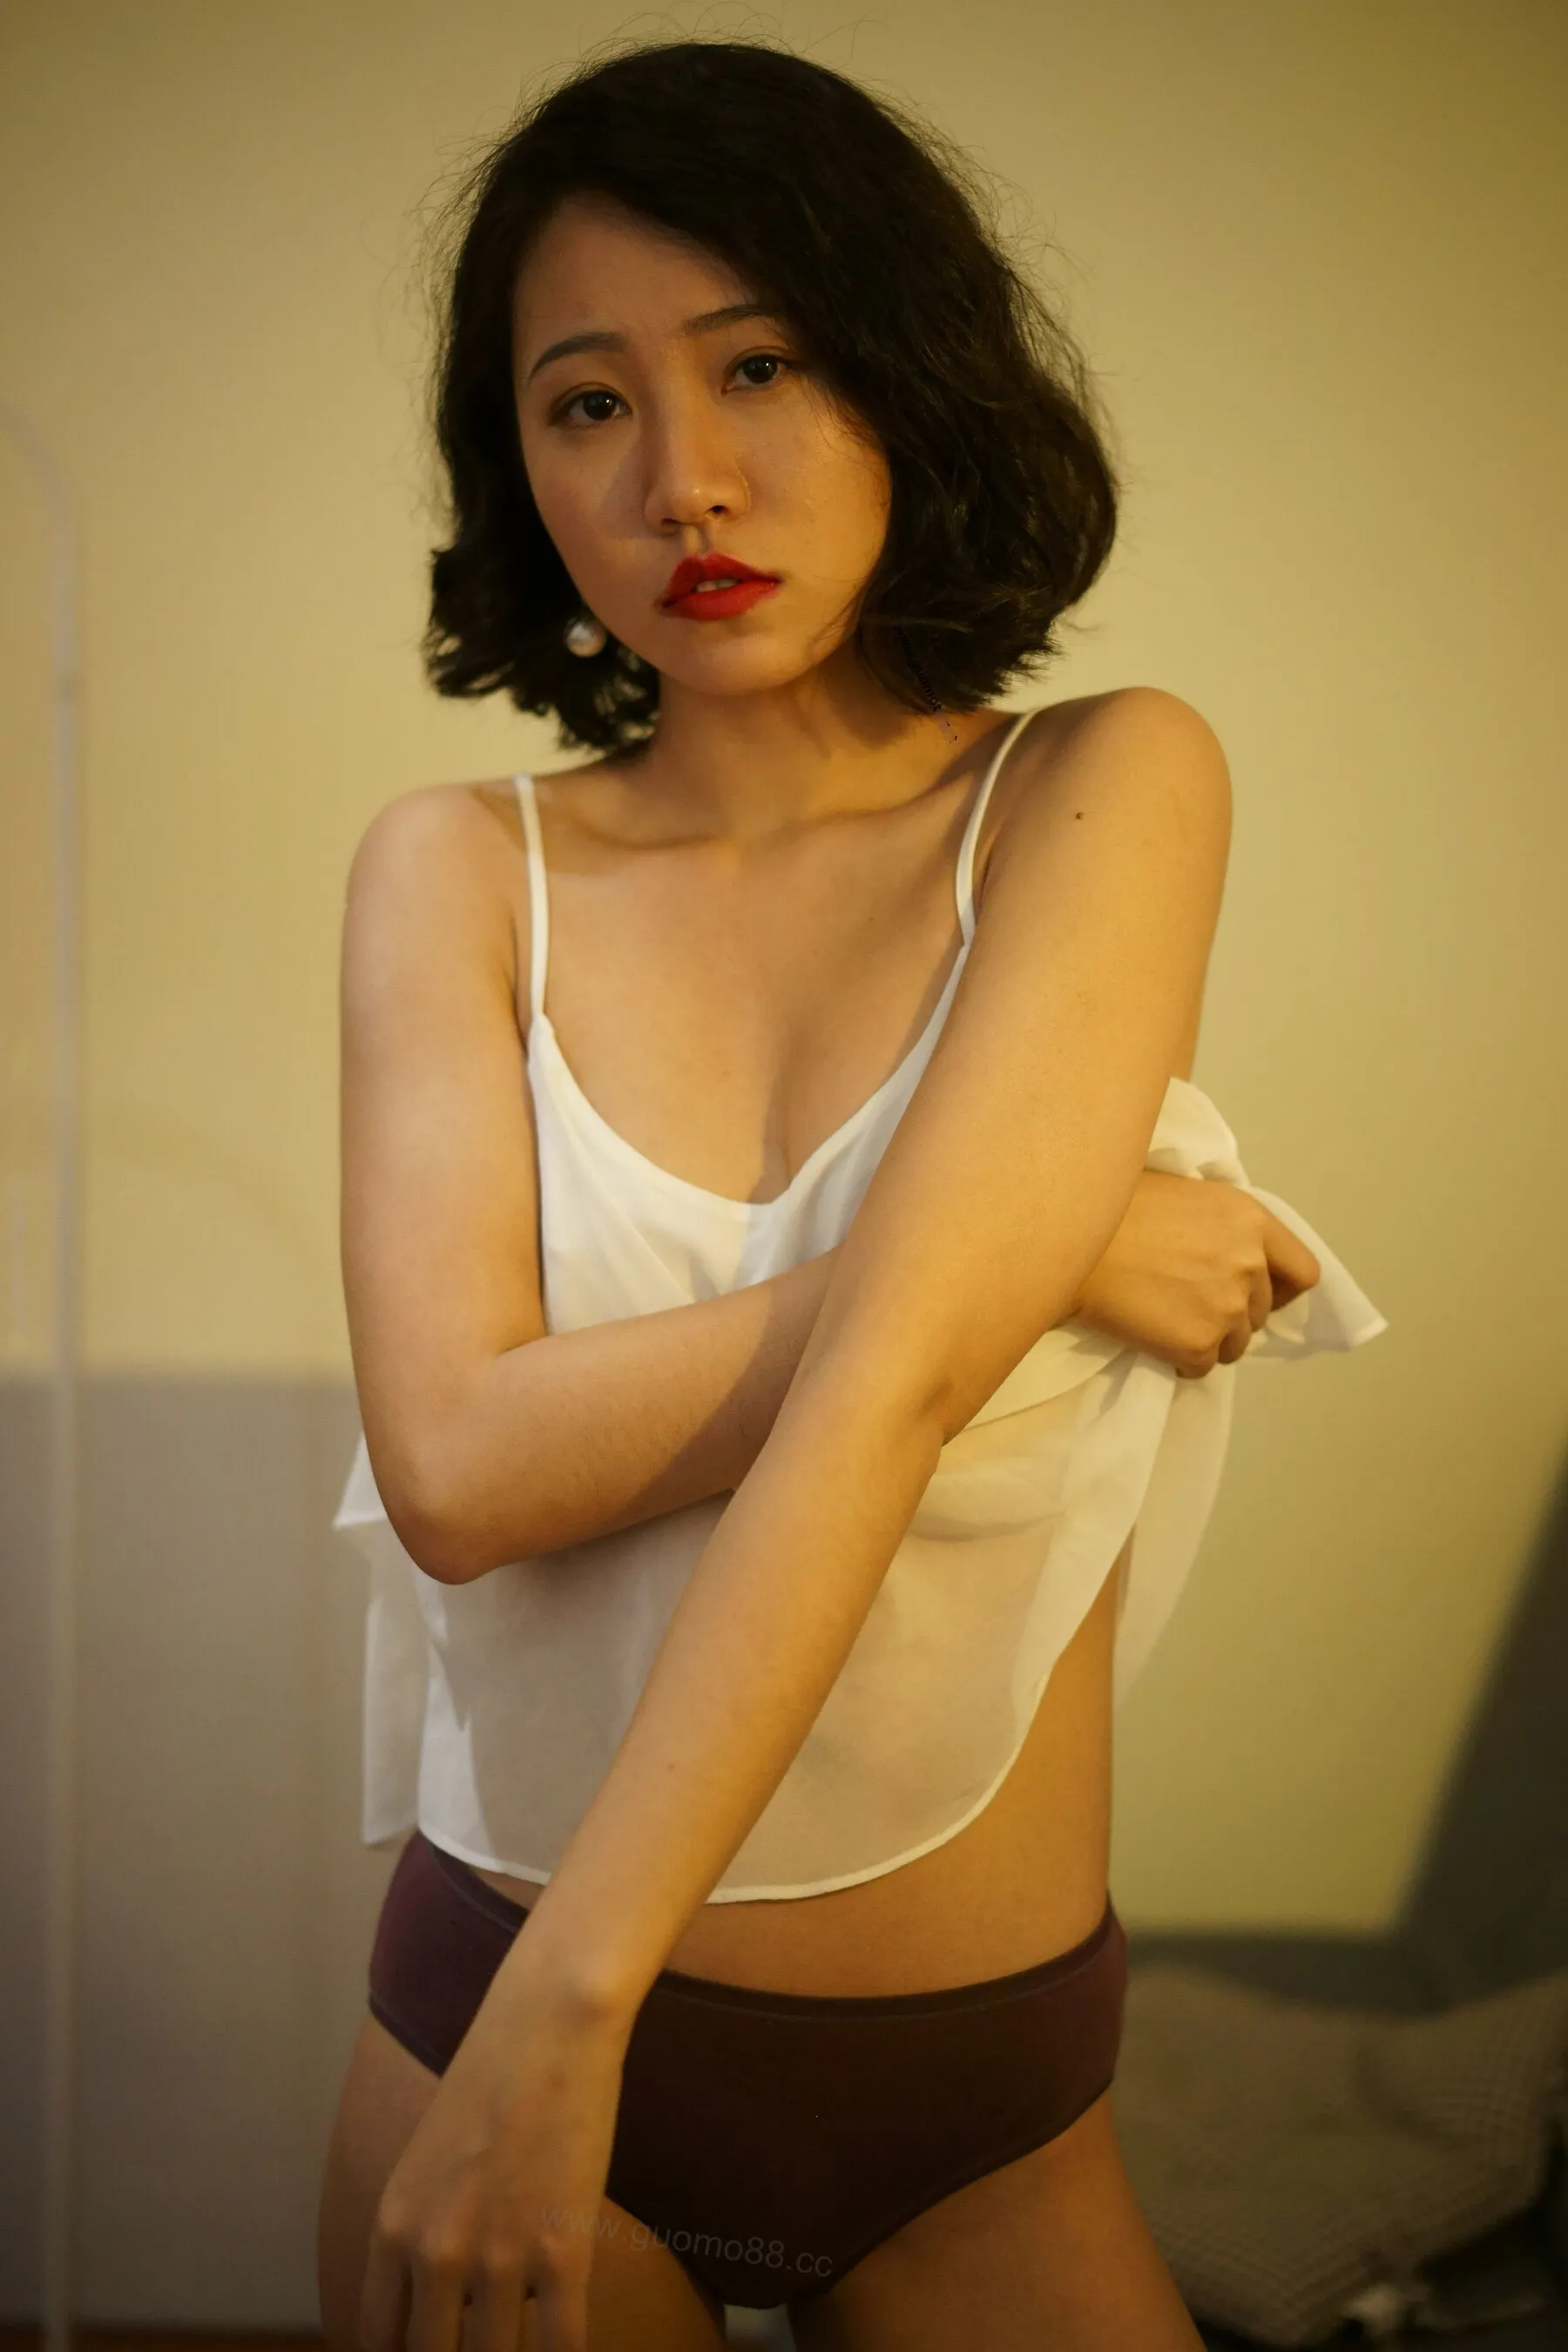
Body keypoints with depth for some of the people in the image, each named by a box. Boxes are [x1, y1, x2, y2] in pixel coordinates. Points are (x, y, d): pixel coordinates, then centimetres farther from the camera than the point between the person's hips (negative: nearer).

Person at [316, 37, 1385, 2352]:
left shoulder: (1108, 790, -8)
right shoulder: (458, 869, -2)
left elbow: (896, 1369, -21)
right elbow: (458, 1465, -15)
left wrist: (573, 2010, -28)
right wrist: (1047, 1258, -17)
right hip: (498, 1998, 2)